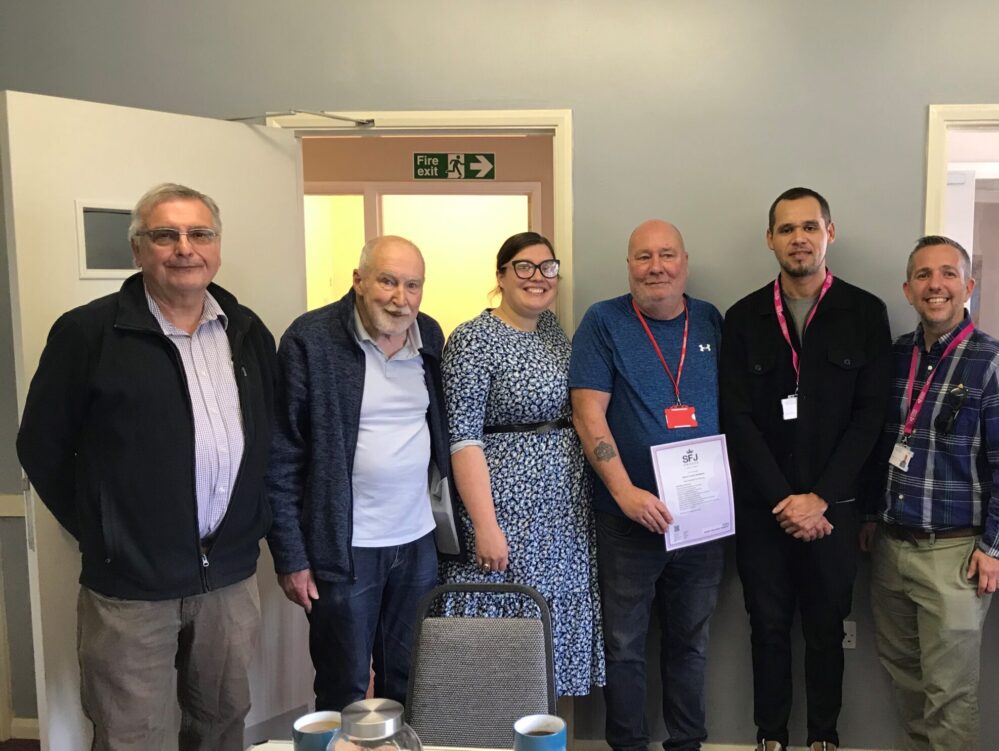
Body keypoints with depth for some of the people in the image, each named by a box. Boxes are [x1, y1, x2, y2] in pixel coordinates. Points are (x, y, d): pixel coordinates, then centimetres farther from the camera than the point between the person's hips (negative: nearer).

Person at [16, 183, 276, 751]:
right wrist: (100, 532, -2)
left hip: (231, 576, 4)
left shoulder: (248, 333, 6)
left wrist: (256, 524, 8)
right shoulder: (88, 332, -7)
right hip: (130, 583, -4)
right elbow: (41, 445, -2)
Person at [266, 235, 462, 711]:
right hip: (345, 547, -4)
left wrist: (450, 520, 8)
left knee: (410, 684, 16)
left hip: (420, 541, 5)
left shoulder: (429, 336, 4)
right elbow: (281, 459, -10)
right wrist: (290, 558, -10)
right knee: (344, 695, 10)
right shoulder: (310, 340, -11)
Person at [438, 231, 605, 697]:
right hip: (505, 508, -7)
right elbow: (462, 437, -16)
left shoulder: (552, 327, 10)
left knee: (555, 626, 15)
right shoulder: (473, 340, -11)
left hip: (564, 512, 7)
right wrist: (485, 527, -21)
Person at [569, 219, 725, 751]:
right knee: (624, 645, 8)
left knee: (690, 641, 17)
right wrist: (625, 492, -19)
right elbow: (588, 413, -10)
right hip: (628, 516, -3)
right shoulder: (603, 322, -5)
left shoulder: (711, 321, 6)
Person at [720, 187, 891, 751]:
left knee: (827, 629, 11)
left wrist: (820, 498, -11)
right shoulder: (744, 318, 2)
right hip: (761, 508, 1)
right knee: (769, 627, 11)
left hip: (833, 507, 0)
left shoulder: (866, 313, 0)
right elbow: (738, 419, -3)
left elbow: (870, 415, -4)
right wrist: (784, 499, -10)